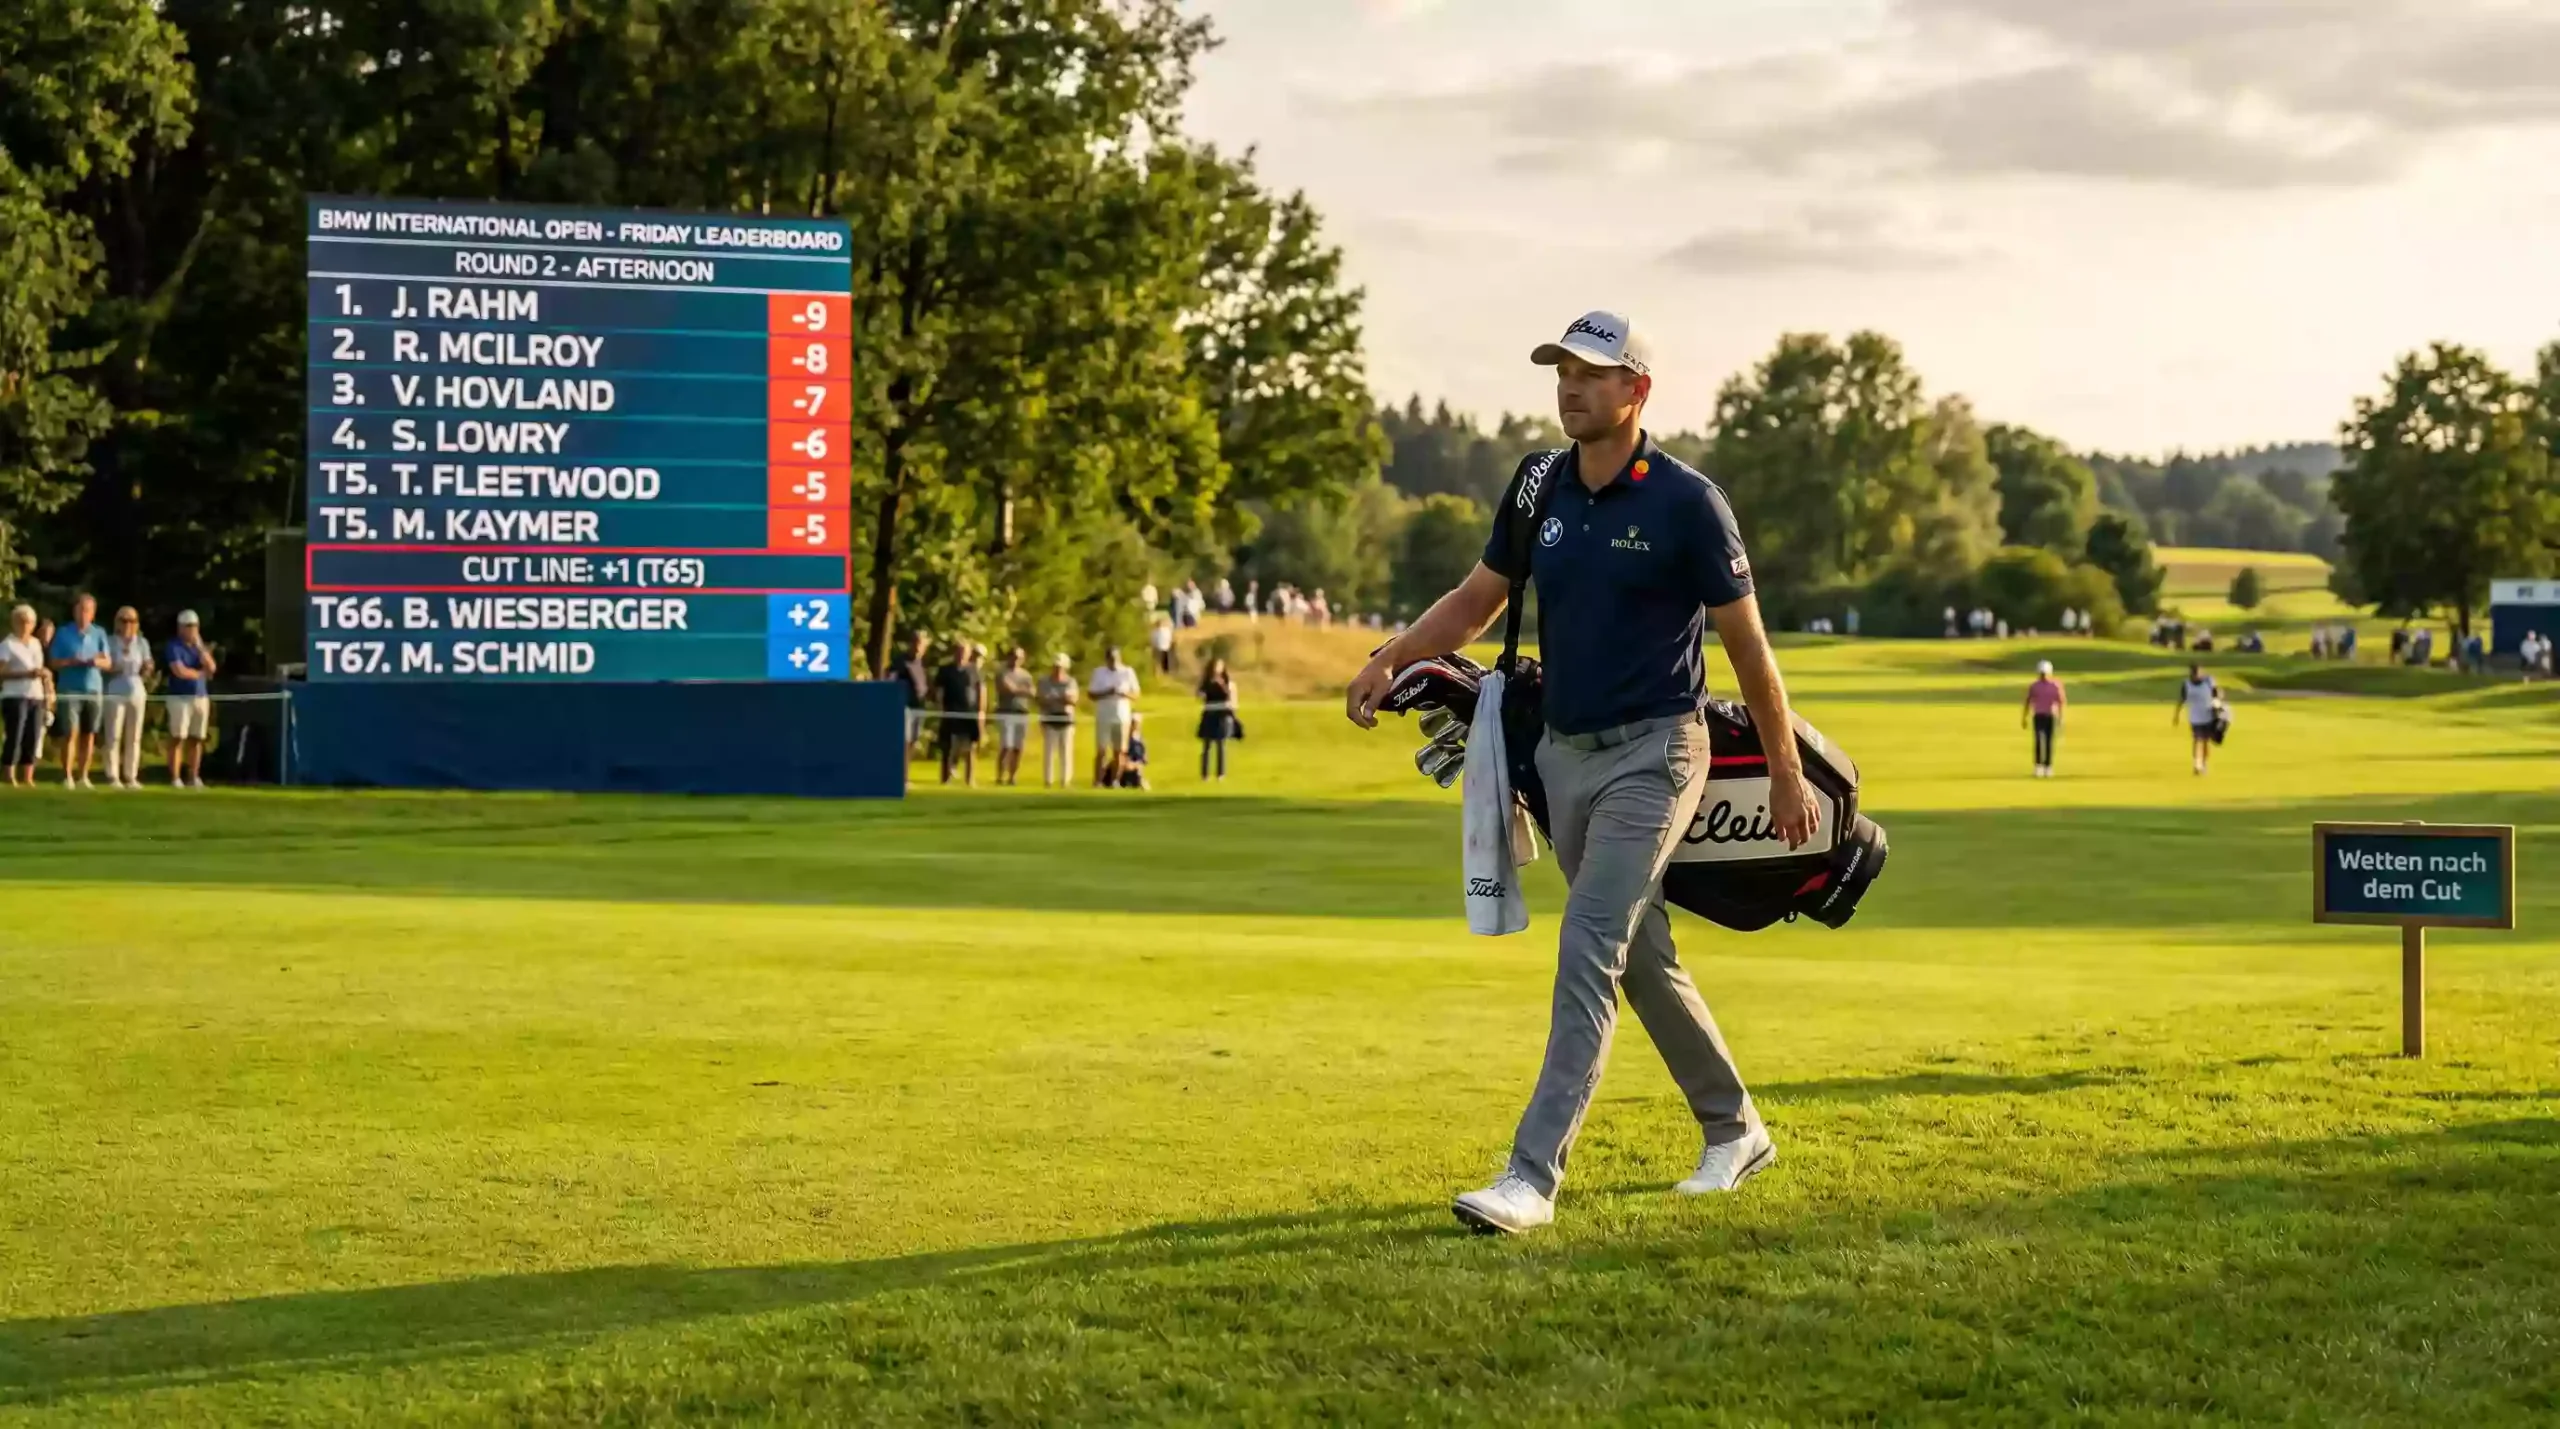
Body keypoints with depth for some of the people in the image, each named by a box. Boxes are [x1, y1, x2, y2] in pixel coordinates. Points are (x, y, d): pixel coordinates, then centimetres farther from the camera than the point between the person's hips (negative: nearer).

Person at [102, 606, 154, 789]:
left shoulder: (142, 643, 10)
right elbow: (105, 666, -1)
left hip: (137, 691, 3)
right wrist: (114, 668, -20)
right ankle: (113, 777, -7)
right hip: (115, 692, -3)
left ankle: (131, 777, 5)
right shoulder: (110, 641, 0)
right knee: (114, 735, -7)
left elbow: (147, 668, 12)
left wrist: (147, 670, -9)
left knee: (134, 737, 2)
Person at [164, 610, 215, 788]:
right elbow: (180, 671, -15)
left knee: (197, 739, 5)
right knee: (178, 738, -8)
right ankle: (175, 778, -8)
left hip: (201, 696, 6)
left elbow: (211, 668, 2)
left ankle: (193, 777, 9)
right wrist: (201, 673, -1)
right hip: (180, 697, -6)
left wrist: (200, 648, -7)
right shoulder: (174, 646, -4)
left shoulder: (200, 646, 15)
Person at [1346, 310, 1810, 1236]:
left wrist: (1786, 773, -1)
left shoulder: (1686, 502, -12)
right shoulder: (1539, 487, 4)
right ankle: (1733, 1131, 32)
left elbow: (1746, 644, -6)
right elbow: (1477, 599, 13)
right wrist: (1391, 659, -4)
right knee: (1642, 959, 15)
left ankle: (1533, 1177, -19)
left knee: (1589, 951, -16)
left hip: (1651, 753, -7)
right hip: (1563, 753, 7)